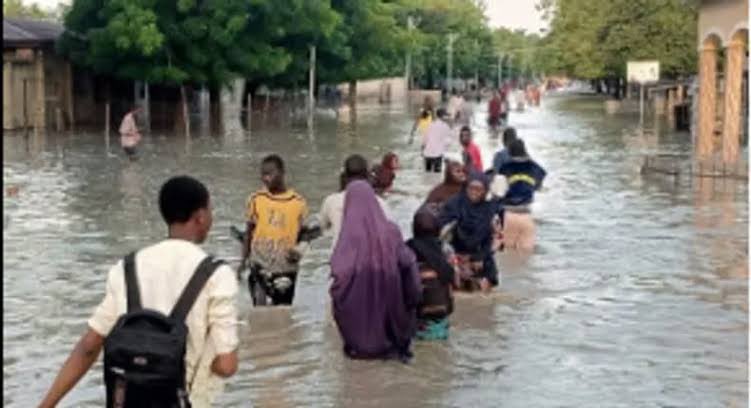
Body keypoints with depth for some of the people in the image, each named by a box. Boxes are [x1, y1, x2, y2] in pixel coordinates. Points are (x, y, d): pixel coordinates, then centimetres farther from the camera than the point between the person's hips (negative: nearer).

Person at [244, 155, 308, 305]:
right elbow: (249, 233, 8)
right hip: (260, 264, -1)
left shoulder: (298, 202, -1)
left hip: (286, 266, 1)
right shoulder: (256, 199, 1)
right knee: (259, 299, -21)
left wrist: (299, 251, -13)